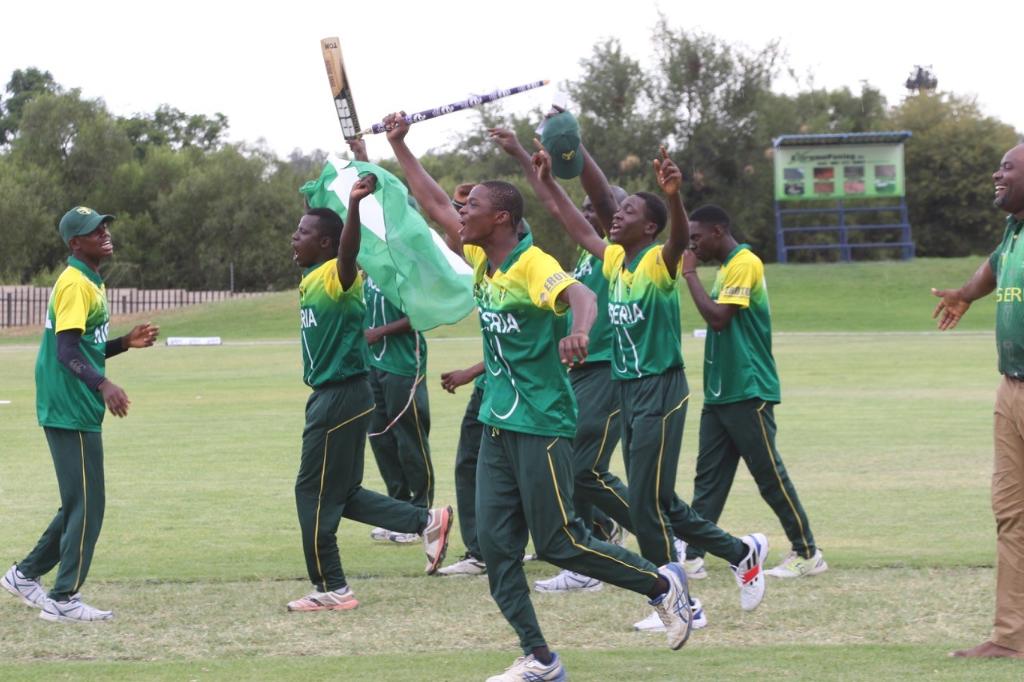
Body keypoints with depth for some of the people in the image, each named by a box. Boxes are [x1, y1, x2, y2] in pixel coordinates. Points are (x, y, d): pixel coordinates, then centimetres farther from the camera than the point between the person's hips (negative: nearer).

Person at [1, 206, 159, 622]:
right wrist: (103, 385, -36)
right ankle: (64, 599, -2)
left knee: (81, 505, 16)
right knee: (86, 505, -6)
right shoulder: (74, 284, -15)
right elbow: (67, 351, -24)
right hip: (71, 412, -10)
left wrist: (126, 342, 8)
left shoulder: (93, 284, 16)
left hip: (80, 411, 10)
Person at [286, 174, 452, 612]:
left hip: (341, 397, -10)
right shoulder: (312, 279, 11)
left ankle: (331, 589, 3)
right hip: (329, 394, 10)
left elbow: (349, 251, -38)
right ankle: (427, 522, 16)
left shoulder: (335, 276, -15)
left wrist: (355, 205, -54)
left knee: (313, 492, -3)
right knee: (344, 493, 14)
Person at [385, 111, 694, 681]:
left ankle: (663, 585, 14)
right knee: (496, 543, 2)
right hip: (499, 421, 8)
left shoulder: (533, 265, -16)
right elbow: (434, 203, 19)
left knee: (558, 540, -5)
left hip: (541, 423, -8)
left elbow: (581, 294, -36)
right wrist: (400, 145, 18)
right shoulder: (482, 260, 8)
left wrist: (579, 330, -57)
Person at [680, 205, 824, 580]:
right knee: (708, 476, 4)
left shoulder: (745, 264, -14)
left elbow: (718, 317, -22)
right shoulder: (726, 267, 16)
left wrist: (690, 273, -15)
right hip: (719, 392, 9)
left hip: (748, 393, -9)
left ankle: (807, 553, 4)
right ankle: (692, 557, 2)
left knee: (770, 475, -4)